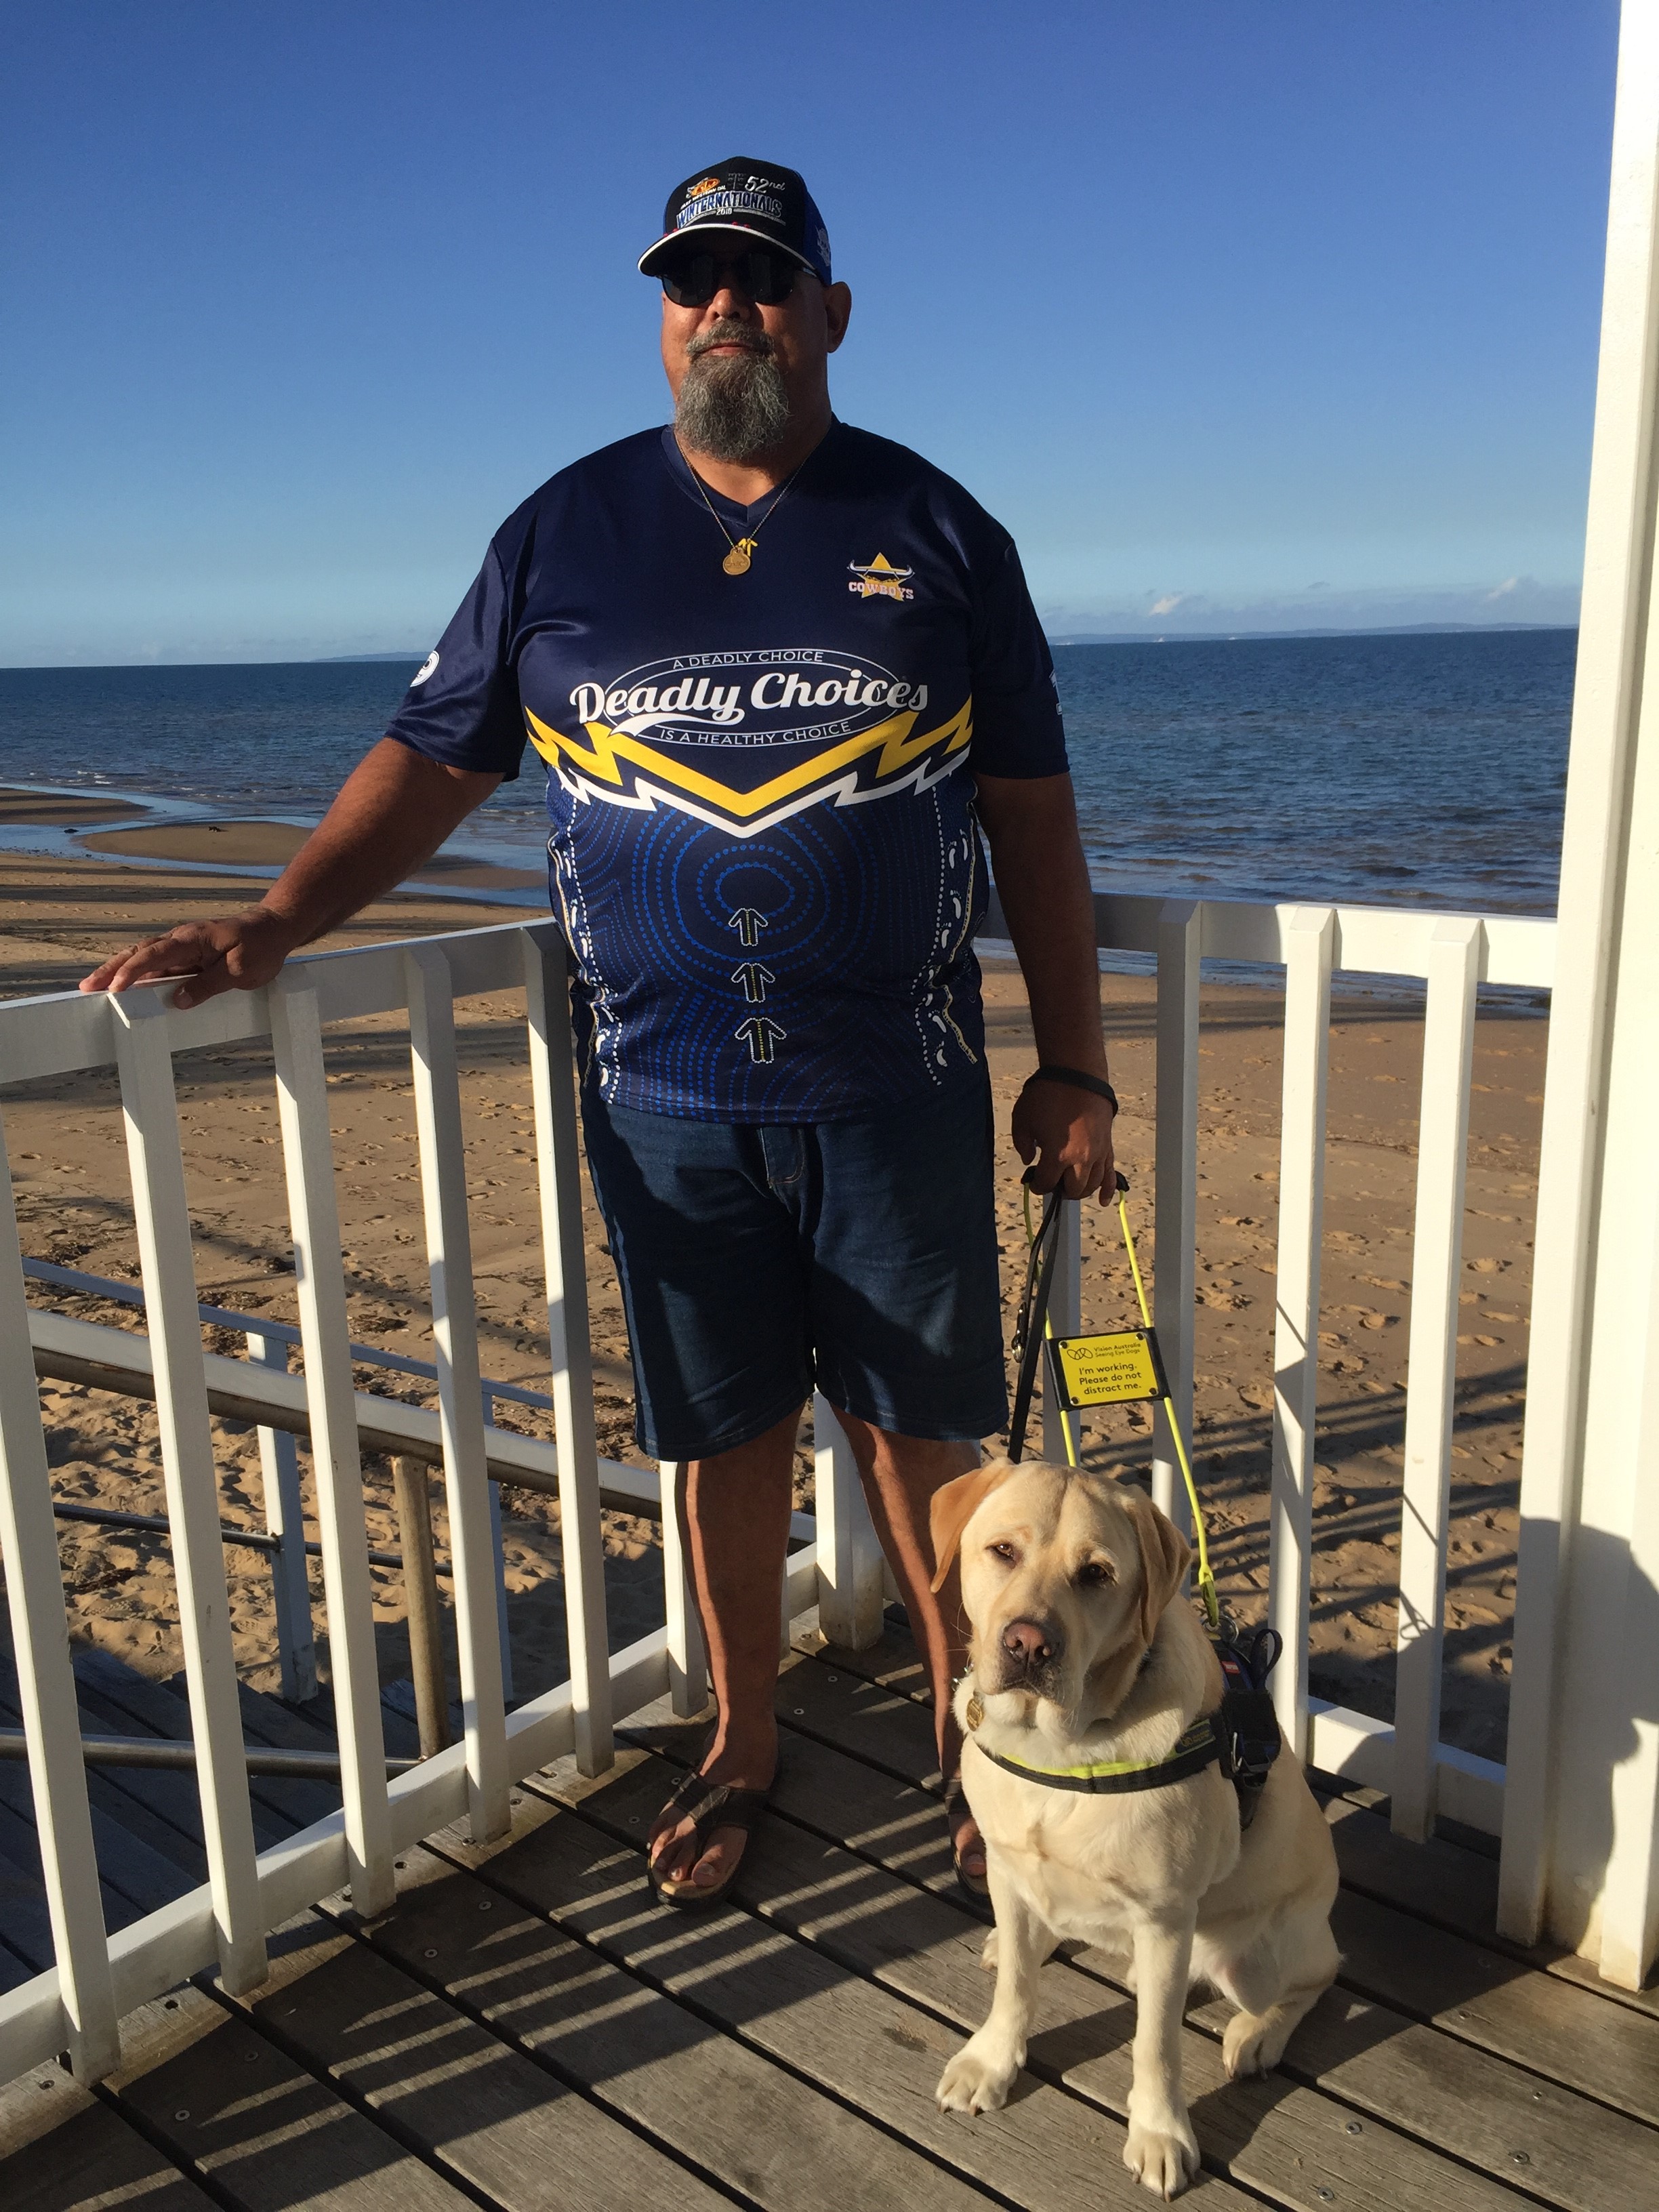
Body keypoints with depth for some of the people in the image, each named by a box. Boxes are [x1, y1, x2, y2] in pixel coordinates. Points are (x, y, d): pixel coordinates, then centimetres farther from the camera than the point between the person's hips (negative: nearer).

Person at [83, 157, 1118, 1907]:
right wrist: (278, 922, -7)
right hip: (663, 1102, 1)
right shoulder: (564, 534, 6)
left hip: (896, 1092, 0)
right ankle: (740, 1748, 34)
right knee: (722, 1432, 13)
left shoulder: (934, 531, 4)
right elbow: (432, 758, 7)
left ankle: (969, 1738, 30)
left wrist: (1071, 1068, 1)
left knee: (921, 1430, 8)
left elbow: (1031, 813, 4)